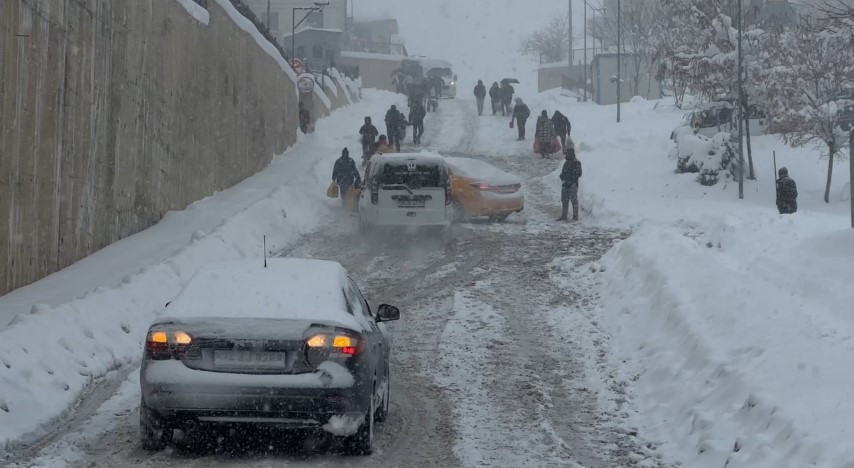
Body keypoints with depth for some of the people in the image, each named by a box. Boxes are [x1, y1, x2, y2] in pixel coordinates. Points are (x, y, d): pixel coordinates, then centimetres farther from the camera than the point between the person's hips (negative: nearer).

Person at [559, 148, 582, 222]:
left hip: (573, 185, -8)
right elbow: (563, 172, 21)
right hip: (565, 185, 8)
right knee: (564, 201, 12)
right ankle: (564, 216, 19)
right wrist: (562, 176, -1)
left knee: (574, 201, -3)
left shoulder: (576, 163, -10)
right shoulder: (567, 162, 15)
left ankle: (575, 217, 1)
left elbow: (579, 174, -13)